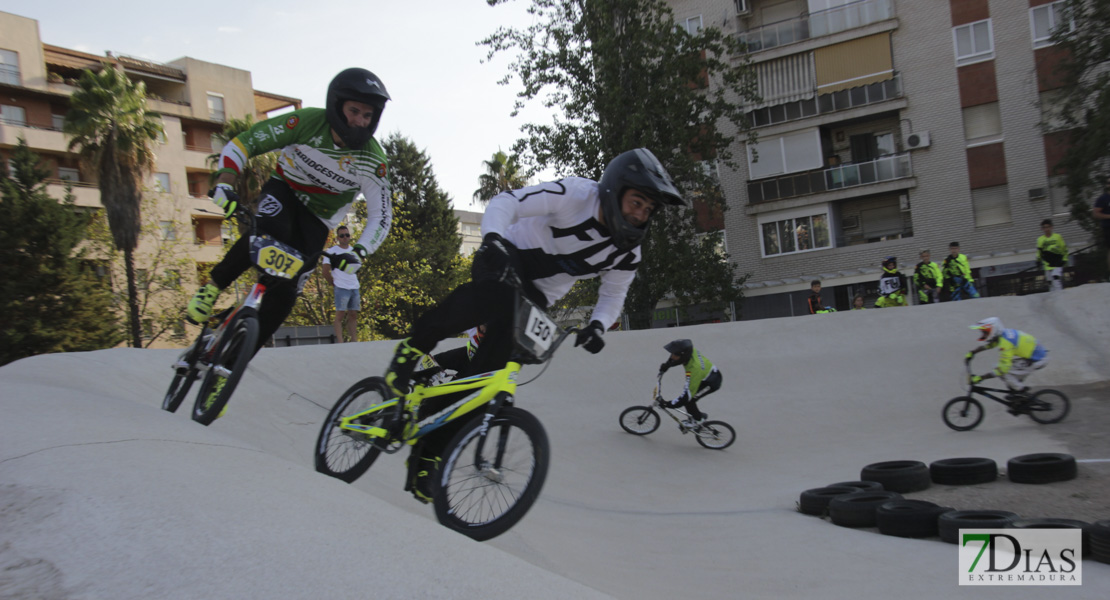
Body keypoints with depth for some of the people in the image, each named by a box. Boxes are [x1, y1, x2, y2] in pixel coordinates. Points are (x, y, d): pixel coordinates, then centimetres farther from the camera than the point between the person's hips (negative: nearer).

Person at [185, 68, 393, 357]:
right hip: (284, 190, -1)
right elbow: (244, 142, -19)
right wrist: (224, 183, -34)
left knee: (284, 293, -10)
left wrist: (358, 253, -37)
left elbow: (381, 215, -20)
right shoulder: (308, 122, -24)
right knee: (268, 233, -37)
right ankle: (213, 286, -12)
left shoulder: (372, 160, -23)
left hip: (317, 219, 1)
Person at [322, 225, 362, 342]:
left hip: (355, 288, 6)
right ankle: (340, 342, -7)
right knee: (340, 315, -6)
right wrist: (333, 283, 0)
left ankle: (354, 340, 10)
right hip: (341, 288, -6)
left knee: (353, 315, 7)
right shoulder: (332, 251, -4)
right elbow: (326, 272, -6)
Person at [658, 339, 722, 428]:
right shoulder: (690, 351, -20)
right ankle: (699, 415, 28)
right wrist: (666, 365, 0)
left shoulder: (694, 369, -41)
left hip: (712, 382, -8)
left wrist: (667, 404, -31)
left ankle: (698, 419, 12)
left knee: (688, 399, -11)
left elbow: (687, 395, -37)